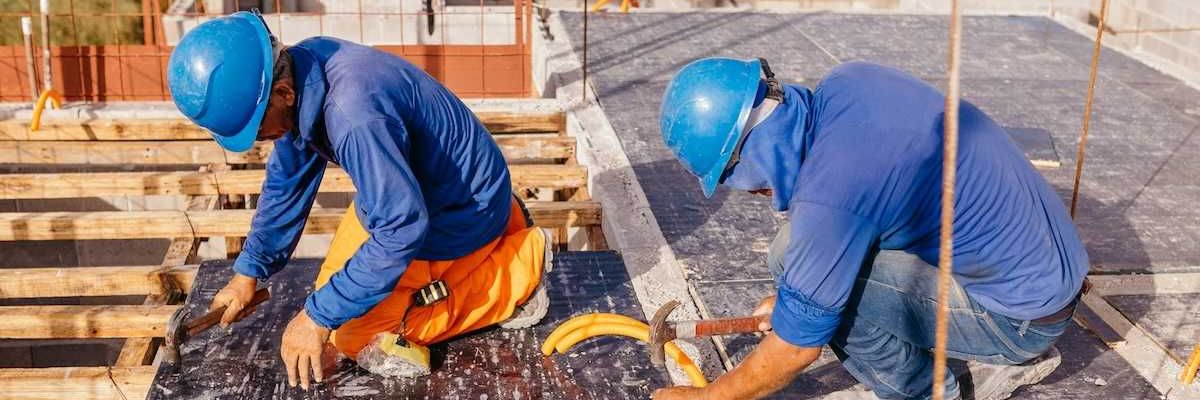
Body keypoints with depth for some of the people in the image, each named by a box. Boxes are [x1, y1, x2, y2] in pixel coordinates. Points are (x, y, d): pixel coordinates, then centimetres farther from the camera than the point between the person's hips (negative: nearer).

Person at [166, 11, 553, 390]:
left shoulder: (352, 114, -39)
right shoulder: (299, 67, -10)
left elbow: (403, 227, -36)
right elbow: (288, 180, 4)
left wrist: (319, 316, -30)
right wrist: (249, 271, 7)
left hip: (458, 208, -8)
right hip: (406, 185, 8)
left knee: (353, 335, -8)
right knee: (335, 287, 18)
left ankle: (518, 271, 1)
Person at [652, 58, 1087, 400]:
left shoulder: (826, 195, -29)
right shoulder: (846, 81, -6)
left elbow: (795, 351, -16)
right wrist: (791, 298, 18)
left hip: (1027, 313, -9)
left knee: (824, 284, -19)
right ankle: (1005, 359, 19)